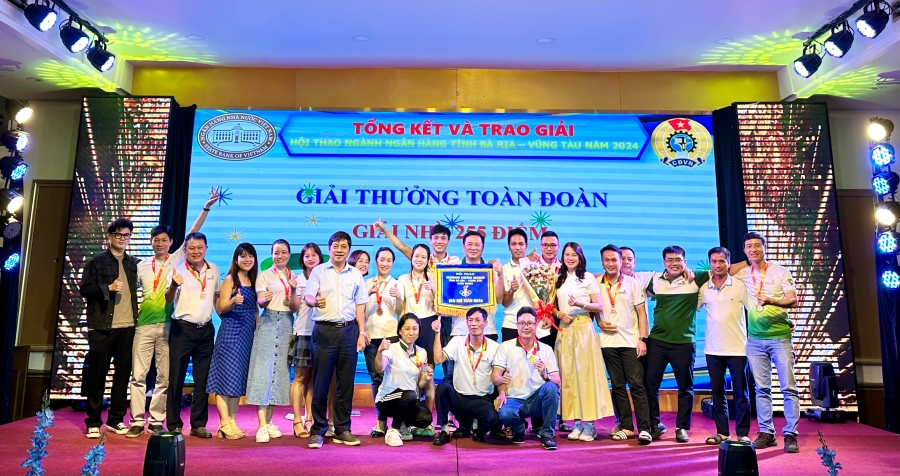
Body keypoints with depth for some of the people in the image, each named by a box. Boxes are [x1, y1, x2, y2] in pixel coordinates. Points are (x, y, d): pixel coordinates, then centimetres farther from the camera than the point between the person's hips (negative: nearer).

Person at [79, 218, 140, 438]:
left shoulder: (134, 263, 12)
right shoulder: (97, 262, 1)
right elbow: (84, 289, -4)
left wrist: (137, 316, 6)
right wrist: (108, 287, -16)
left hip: (128, 327, 4)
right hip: (102, 327, -3)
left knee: (123, 374, 7)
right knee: (97, 375, 2)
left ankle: (116, 419, 17)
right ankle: (93, 422, 12)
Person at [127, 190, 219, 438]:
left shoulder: (176, 260, 6)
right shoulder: (142, 266, 11)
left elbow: (193, 234, 0)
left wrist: (207, 206, -5)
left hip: (168, 325, -1)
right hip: (144, 324, 1)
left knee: (164, 376, 4)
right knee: (138, 375, 1)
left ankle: (156, 421, 13)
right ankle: (137, 421, 9)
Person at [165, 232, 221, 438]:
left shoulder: (214, 270, 6)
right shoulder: (179, 270, -8)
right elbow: (168, 299, -19)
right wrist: (174, 285, -40)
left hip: (206, 329, 4)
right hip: (182, 329, -4)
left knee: (203, 378, 8)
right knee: (176, 378, 2)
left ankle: (199, 424, 18)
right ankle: (174, 424, 13)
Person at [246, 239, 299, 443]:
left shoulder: (294, 277, 12)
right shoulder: (264, 275, 2)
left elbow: (295, 308, 6)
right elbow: (260, 302, -9)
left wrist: (293, 291, -13)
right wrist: (265, 299, -32)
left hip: (287, 325, 4)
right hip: (268, 323, -4)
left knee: (279, 371, 5)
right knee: (263, 370, -10)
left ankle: (269, 422, 13)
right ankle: (262, 426, -12)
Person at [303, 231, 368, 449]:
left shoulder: (356, 274, 12)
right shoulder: (319, 271, 5)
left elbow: (360, 305, 13)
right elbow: (308, 296, -8)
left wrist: (362, 333, 7)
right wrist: (315, 301, -31)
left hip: (349, 330, 2)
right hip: (325, 330, -2)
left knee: (346, 382, 6)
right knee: (321, 382, 0)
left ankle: (342, 429, 17)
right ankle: (318, 430, 11)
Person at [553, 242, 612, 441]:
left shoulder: (588, 277, 1)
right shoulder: (560, 279, 13)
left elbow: (599, 306, -2)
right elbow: (554, 305, 16)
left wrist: (580, 304, -18)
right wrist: (559, 313, -4)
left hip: (583, 328, -4)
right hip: (564, 329, 4)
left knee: (585, 374, -5)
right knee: (568, 375, 2)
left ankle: (589, 424, 1)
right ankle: (576, 422, 9)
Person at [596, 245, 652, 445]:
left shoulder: (632, 283, 1)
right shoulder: (596, 284, 5)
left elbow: (641, 312, 0)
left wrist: (642, 339, -8)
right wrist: (599, 323, -6)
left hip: (630, 342, -2)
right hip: (608, 342, 2)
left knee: (637, 385, -4)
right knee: (617, 386, 7)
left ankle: (644, 428, -2)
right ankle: (626, 427, 14)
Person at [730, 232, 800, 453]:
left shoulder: (780, 271, 0)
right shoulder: (743, 273, 8)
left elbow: (793, 300, -8)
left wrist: (771, 300, -25)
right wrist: (747, 262, 9)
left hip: (779, 337, -2)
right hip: (755, 339, 3)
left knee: (788, 386, -4)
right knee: (762, 388, 5)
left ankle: (790, 434, 1)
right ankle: (766, 433, 11)